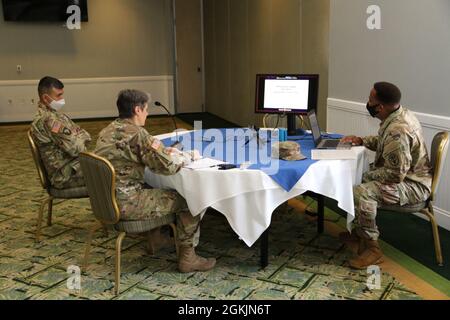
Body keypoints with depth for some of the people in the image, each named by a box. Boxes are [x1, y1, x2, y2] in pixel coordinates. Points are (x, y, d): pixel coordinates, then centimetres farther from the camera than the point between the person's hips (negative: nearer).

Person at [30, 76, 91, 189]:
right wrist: (80, 137, -2)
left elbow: (86, 135, 15)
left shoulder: (54, 113, 13)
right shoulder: (48, 119, -19)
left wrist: (76, 137, -6)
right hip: (66, 175, -9)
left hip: (73, 164, 9)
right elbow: (75, 148, -21)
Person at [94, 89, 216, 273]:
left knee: (156, 189, 32)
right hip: (126, 204, -9)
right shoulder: (137, 133, -18)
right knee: (187, 200, 1)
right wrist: (186, 157, 2)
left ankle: (156, 235, 39)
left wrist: (162, 151, 14)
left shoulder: (107, 131, 8)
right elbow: (167, 166, -18)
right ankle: (187, 257, 8)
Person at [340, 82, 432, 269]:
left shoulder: (398, 130, -31)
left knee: (361, 192, -29)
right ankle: (360, 230, 25)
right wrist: (361, 141, 8)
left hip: (412, 186, -11)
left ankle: (372, 248, -14)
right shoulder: (399, 114, 1)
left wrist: (367, 176, -15)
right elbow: (384, 142, 21)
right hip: (406, 175, 11)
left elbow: (395, 175, -30)